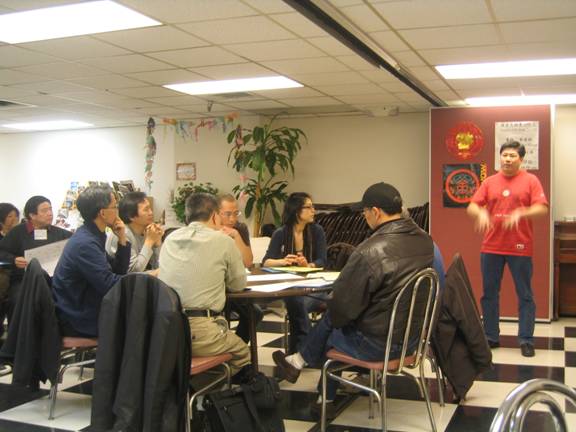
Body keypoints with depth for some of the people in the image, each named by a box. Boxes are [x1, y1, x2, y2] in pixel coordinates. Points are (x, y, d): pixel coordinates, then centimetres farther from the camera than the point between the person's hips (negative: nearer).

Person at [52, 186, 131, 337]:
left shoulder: (93, 236, 7)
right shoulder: (85, 243, -22)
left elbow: (118, 271, 10)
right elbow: (109, 285, -26)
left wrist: (122, 240, -2)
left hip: (84, 310, 8)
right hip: (78, 321, -8)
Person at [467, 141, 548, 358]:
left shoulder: (530, 180, 1)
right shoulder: (490, 182, 8)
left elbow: (542, 208, -8)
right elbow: (472, 207, 3)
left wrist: (521, 213, -25)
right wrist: (481, 212, -19)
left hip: (520, 248, -3)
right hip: (491, 247, 3)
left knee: (525, 295, 2)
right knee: (489, 293, 9)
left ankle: (526, 340, 11)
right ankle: (491, 337, 21)